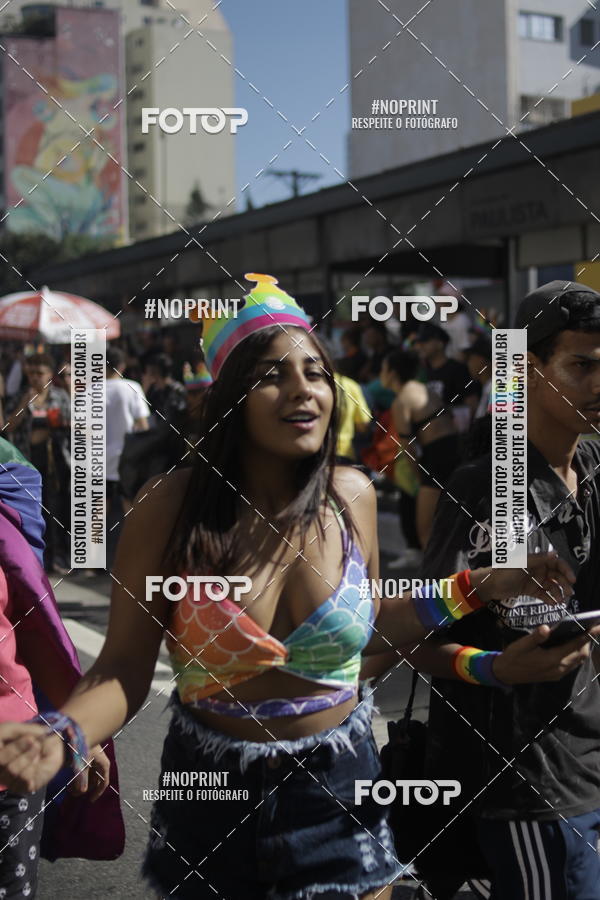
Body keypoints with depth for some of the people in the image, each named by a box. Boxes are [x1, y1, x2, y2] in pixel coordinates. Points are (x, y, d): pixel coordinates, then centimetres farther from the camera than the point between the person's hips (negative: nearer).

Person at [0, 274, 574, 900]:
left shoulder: (352, 496, -5)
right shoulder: (169, 507, -15)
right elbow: (125, 668, -13)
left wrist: (480, 586, 3)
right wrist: (60, 737, -32)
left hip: (337, 791, 2)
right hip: (210, 794, -2)